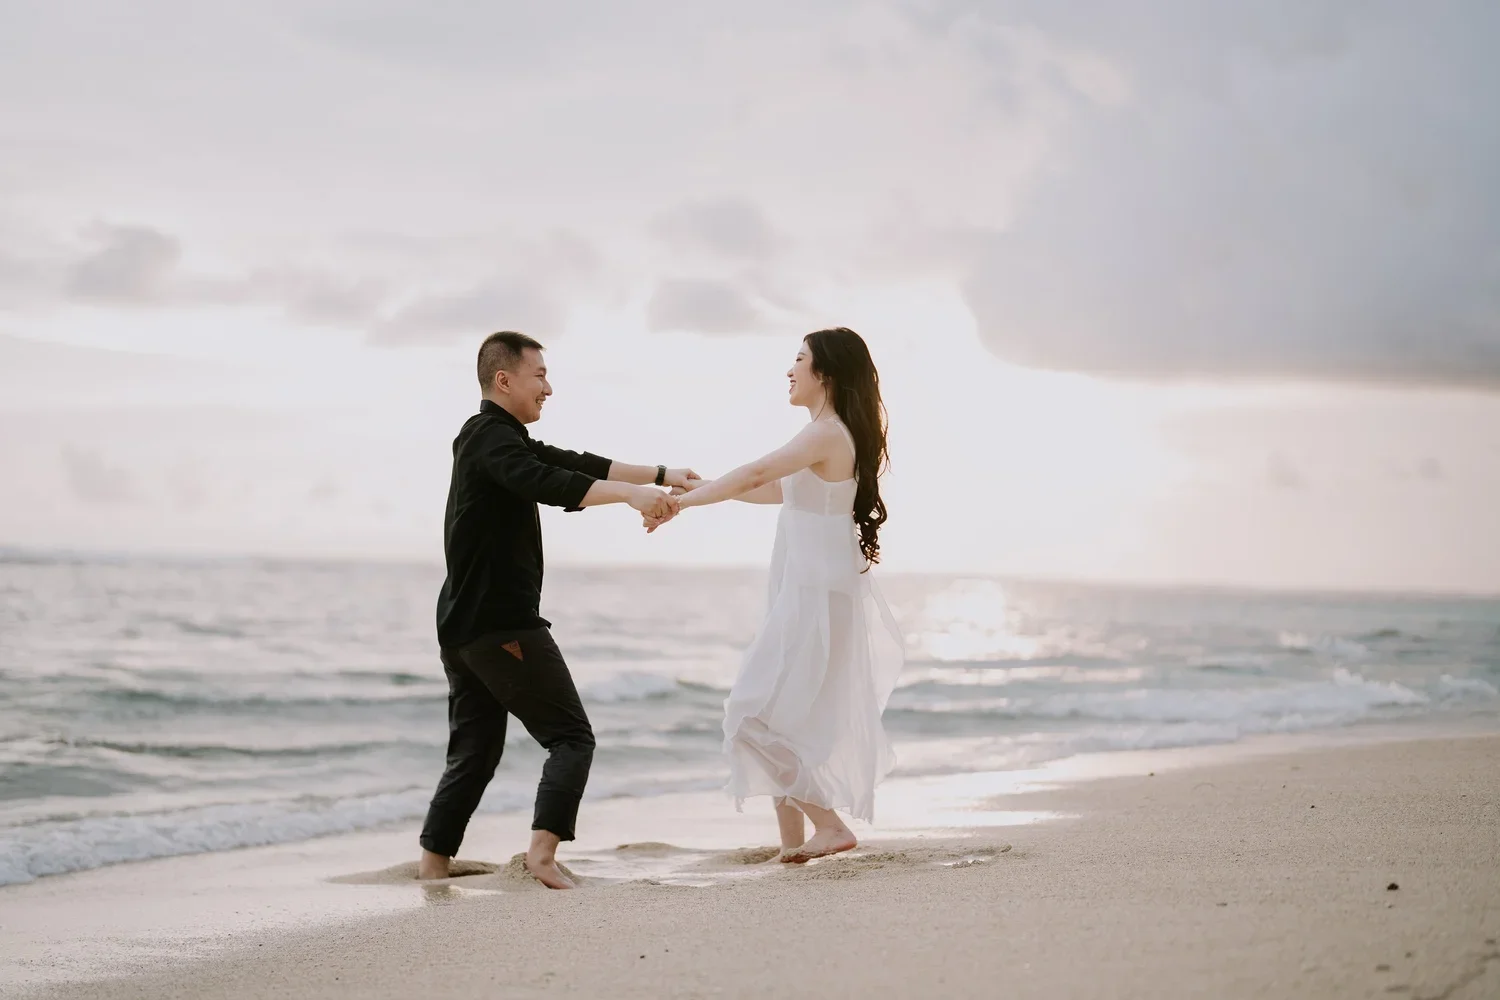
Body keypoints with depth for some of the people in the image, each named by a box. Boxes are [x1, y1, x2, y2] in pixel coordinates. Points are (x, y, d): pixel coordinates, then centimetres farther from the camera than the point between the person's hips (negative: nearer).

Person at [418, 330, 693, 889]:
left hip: (462, 622, 10)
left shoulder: (490, 439, 21)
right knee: (572, 736, -6)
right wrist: (631, 493, -42)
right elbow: (548, 483, -31)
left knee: (475, 750, 14)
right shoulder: (491, 439, -12)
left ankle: (432, 863, 12)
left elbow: (575, 465, 20)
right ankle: (542, 849, -20)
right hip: (502, 622, -10)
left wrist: (662, 476, 13)